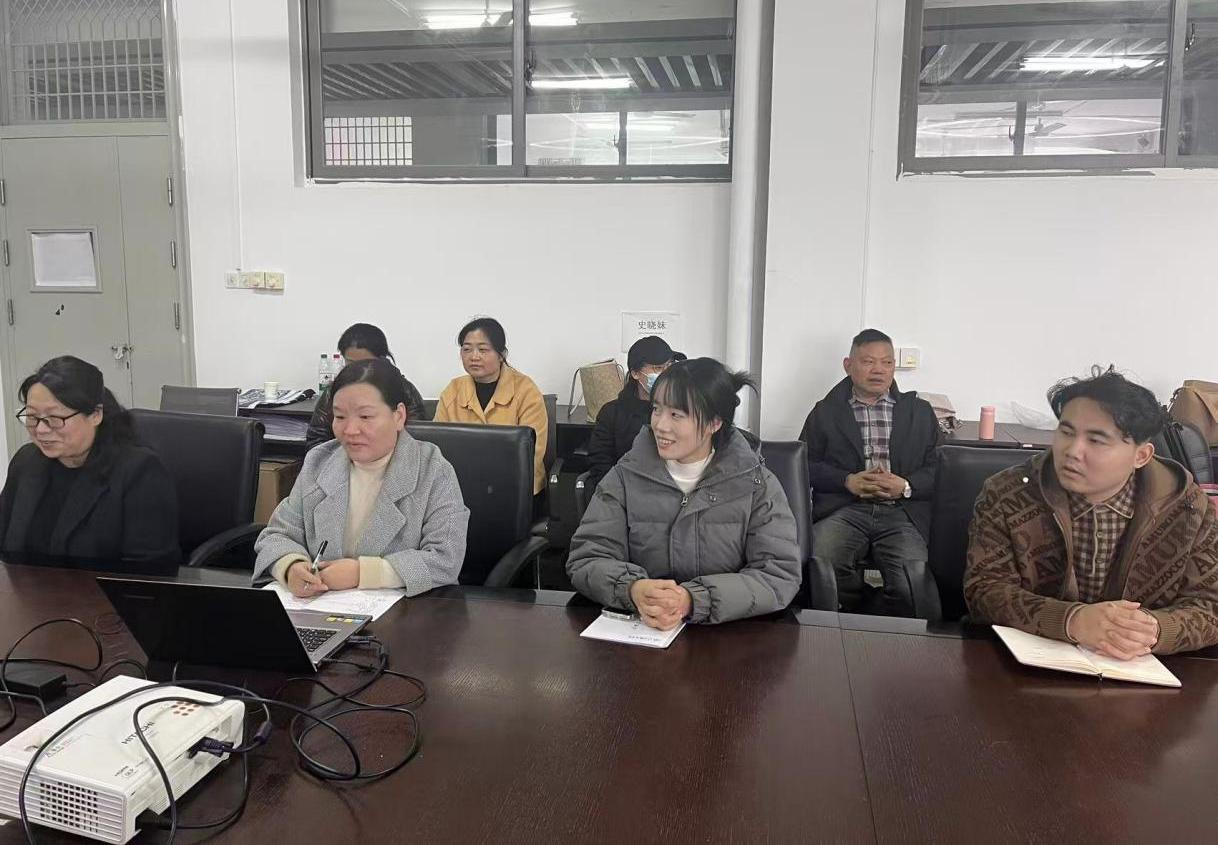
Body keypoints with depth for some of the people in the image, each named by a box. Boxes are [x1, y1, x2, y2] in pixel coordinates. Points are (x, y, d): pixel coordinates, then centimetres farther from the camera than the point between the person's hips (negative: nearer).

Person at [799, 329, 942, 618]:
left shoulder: (920, 412, 21)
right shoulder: (825, 411, 18)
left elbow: (940, 467, 13)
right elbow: (804, 463, 9)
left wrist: (906, 486, -7)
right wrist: (847, 481, -8)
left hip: (901, 511, 0)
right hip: (843, 509, 0)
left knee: (913, 578, -30)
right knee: (822, 562, -33)